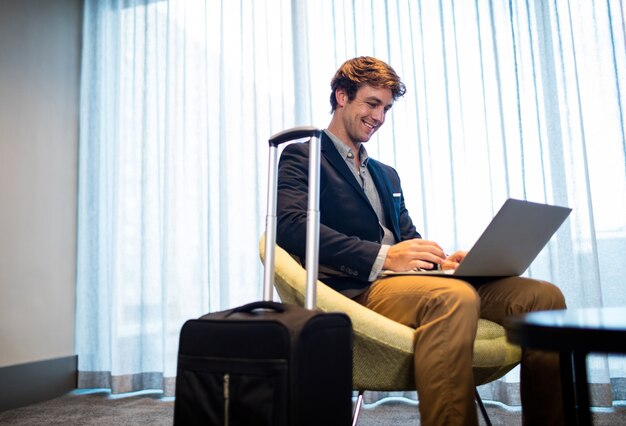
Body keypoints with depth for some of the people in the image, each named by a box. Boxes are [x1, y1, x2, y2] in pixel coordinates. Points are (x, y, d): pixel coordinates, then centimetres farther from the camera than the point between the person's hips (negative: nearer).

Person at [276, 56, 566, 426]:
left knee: (543, 295, -11)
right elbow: (292, 226, -13)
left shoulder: (387, 174, 31)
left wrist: (440, 260, -1)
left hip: (401, 279, 8)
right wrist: (383, 256, -23)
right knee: (455, 297, -38)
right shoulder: (301, 158, 7)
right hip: (357, 288, -7)